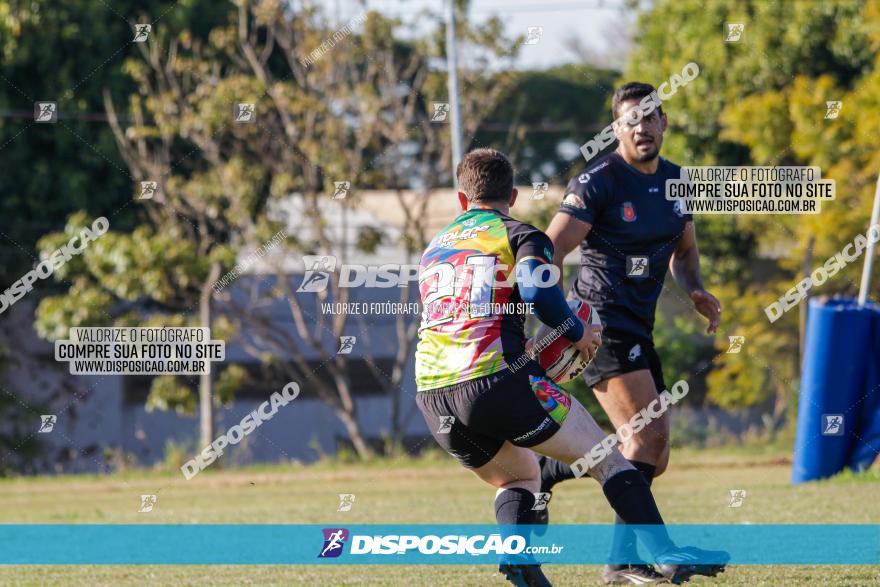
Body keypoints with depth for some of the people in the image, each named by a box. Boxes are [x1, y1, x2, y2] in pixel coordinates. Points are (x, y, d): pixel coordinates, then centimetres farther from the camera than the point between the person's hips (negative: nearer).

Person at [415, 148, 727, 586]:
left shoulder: (432, 250, 24)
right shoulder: (520, 236, 6)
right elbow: (538, 291, -15)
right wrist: (577, 333, 2)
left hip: (431, 397, 5)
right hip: (497, 380, -5)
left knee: (518, 475, 27)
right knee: (608, 461, 5)